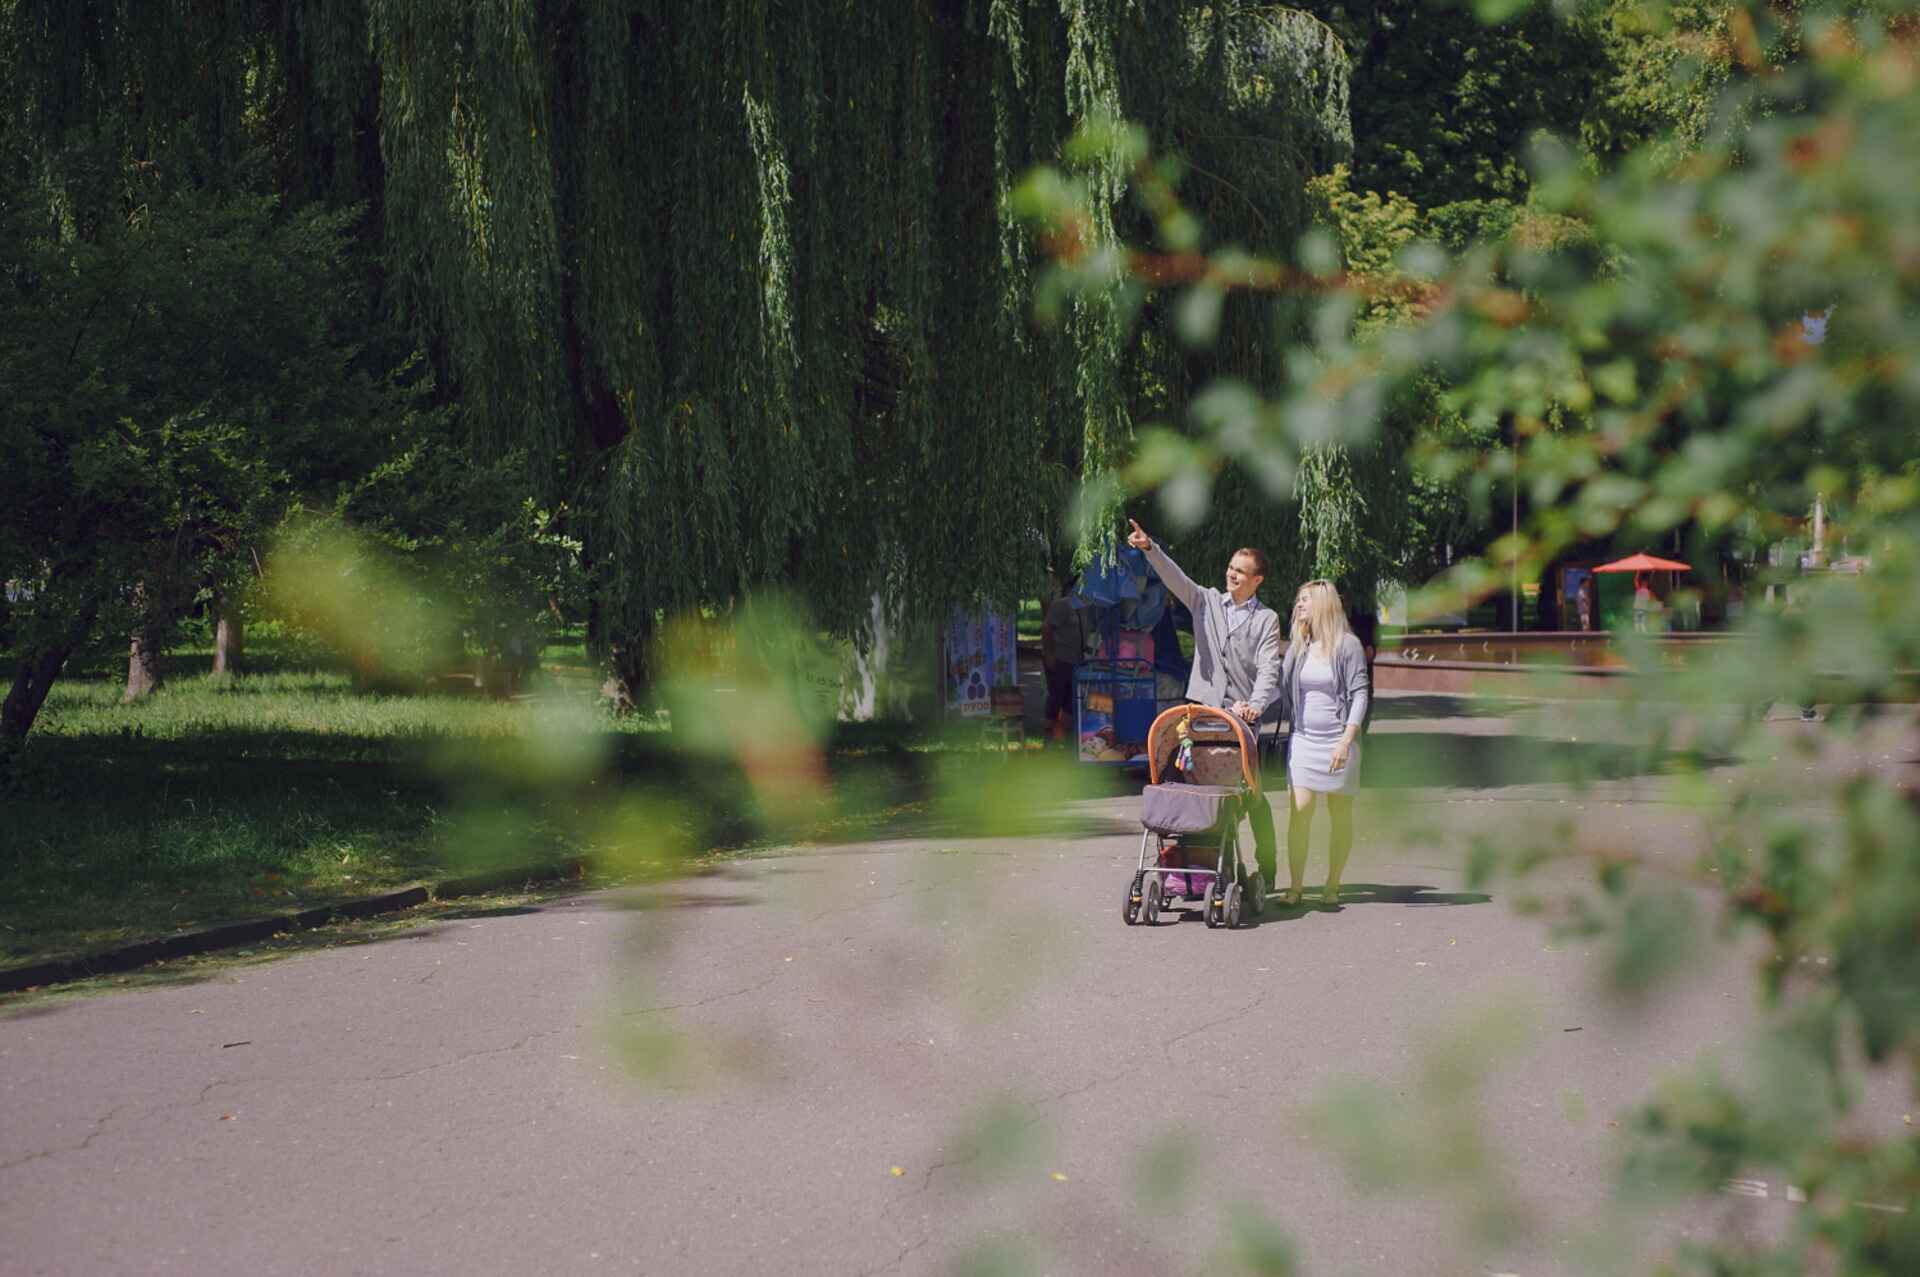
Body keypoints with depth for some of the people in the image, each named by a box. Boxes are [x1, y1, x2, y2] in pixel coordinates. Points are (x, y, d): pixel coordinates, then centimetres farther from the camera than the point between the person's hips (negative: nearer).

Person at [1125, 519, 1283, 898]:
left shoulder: (1266, 619, 4)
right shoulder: (1206, 601, 11)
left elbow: (1268, 668, -7)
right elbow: (1175, 578, -4)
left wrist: (1256, 704, -24)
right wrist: (1149, 548, -21)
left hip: (1243, 715, -2)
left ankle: (1267, 869, 8)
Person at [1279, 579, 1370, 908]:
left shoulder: (1348, 645, -4)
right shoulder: (1298, 647, 9)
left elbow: (1360, 695, -7)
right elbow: (1281, 686, 12)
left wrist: (1346, 741, -14)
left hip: (1338, 741, -3)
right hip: (1304, 739, 3)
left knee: (1340, 815, 5)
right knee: (1299, 812, -6)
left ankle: (1332, 886, 13)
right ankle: (1295, 886, -4)